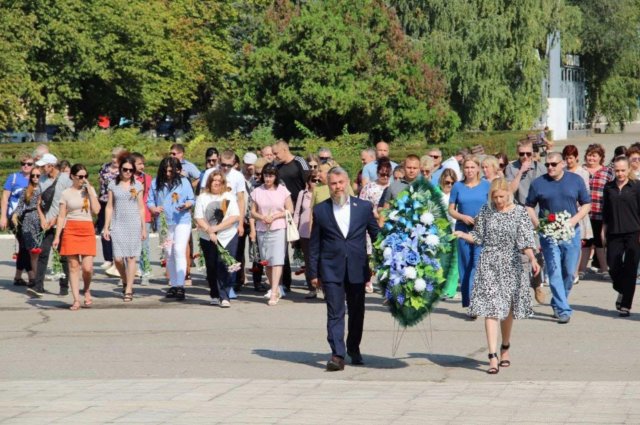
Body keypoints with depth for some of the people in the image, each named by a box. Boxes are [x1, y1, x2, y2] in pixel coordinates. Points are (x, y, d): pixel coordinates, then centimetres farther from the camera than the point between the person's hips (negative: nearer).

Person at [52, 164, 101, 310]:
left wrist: (89, 190, -5)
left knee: (87, 267, -9)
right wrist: (57, 236, -2)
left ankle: (87, 291, 19)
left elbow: (96, 210, -3)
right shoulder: (66, 193, 6)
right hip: (71, 230, -1)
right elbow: (62, 216, 4)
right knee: (73, 266, -2)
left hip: (87, 231, 1)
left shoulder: (90, 190, 10)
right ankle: (76, 300, 1)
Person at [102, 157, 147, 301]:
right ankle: (125, 282, 19)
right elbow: (109, 207, 8)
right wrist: (106, 227, 3)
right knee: (118, 258, -7)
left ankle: (128, 290, -1)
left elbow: (141, 208, 10)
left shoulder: (137, 186, 7)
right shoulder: (113, 185, 7)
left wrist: (144, 228, 6)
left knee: (131, 257, -4)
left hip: (134, 225, 0)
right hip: (118, 225, 0)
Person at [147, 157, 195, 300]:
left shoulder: (184, 182, 1)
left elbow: (191, 200, 5)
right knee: (169, 254, 9)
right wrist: (154, 209, -13)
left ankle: (180, 286, -17)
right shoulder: (156, 183, 7)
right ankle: (173, 285, 19)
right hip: (164, 223, 4)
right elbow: (150, 201, 8)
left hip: (182, 221, -4)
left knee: (179, 251, -15)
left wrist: (186, 205, -16)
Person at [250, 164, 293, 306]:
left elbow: (290, 210, 2)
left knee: (277, 260, -13)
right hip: (262, 230, 3)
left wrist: (274, 216, -10)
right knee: (267, 262, 6)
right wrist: (262, 217, -11)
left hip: (279, 229, -3)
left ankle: (274, 292, -18)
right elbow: (253, 212, 10)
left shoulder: (283, 190, 2)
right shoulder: (257, 191, 7)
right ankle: (276, 288, 18)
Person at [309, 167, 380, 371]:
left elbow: (376, 235, 10)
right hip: (331, 270, -1)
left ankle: (354, 350, 29)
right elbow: (314, 244, 5)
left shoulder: (364, 207, 4)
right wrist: (314, 273, 3)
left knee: (357, 313, 11)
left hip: (357, 269, 2)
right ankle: (337, 355, -11)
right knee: (335, 313, -8)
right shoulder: (320, 210, 3)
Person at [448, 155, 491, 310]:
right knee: (465, 265, 6)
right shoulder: (458, 186, 6)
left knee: (478, 264, -13)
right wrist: (463, 217, -10)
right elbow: (451, 210, 8)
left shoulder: (486, 185, 3)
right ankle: (468, 300, 16)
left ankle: (474, 302, -18)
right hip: (463, 229, 2)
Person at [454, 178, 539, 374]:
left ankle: (505, 349, 33)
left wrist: (532, 259, -25)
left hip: (511, 265, 0)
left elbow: (525, 241, -9)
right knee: (490, 308, -10)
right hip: (489, 264, 0)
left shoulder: (520, 212, -3)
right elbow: (478, 237, 10)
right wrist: (460, 234, -5)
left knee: (507, 309, 11)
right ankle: (493, 357, -15)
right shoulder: (486, 211, 4)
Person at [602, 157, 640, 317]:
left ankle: (626, 305, 5)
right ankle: (621, 292, 30)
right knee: (613, 266, 0)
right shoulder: (609, 188, 9)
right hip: (614, 233, 3)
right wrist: (604, 231, 9)